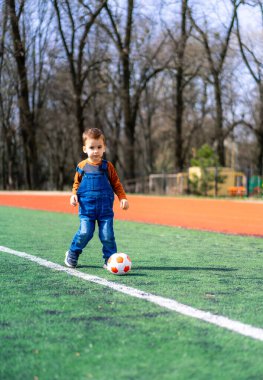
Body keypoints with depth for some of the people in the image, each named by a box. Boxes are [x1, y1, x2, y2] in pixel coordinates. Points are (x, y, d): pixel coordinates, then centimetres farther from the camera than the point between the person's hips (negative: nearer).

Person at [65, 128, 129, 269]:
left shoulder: (107, 166, 3)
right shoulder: (82, 166, 3)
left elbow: (116, 184, 9)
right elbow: (76, 184, 16)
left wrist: (122, 198, -2)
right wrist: (74, 194, -2)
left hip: (105, 208, 1)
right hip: (86, 207, -1)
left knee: (107, 235, -4)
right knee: (85, 232, -9)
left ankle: (110, 259, 10)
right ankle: (72, 254, 14)